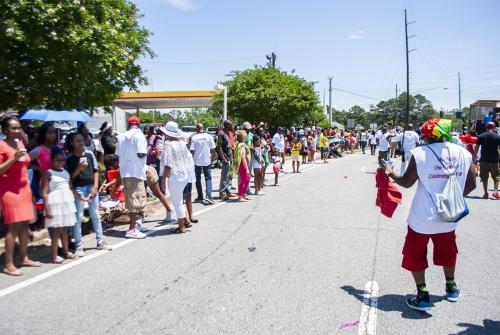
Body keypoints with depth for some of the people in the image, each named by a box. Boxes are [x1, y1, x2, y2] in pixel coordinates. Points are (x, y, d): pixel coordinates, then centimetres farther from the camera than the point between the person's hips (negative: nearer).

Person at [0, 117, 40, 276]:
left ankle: (24, 258, 19)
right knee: (14, 227, -8)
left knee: (24, 224, 9)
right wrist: (13, 158, -24)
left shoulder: (20, 143, 12)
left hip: (24, 188, 7)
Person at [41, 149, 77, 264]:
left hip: (67, 203, 6)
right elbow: (45, 193, -12)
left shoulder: (66, 172, 11)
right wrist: (47, 209, -18)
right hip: (55, 204, -6)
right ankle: (54, 256, 2)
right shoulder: (49, 173, -7)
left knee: (65, 229, 12)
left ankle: (66, 252, 21)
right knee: (56, 230, -4)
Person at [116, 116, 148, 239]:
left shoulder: (121, 136, 9)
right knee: (136, 200, -3)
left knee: (130, 199, 16)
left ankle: (136, 223, 28)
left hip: (124, 172, 7)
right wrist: (148, 150, 1)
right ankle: (131, 230, -3)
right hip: (136, 172, -7)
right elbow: (141, 154, -19)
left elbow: (118, 154, 12)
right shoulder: (139, 135, -10)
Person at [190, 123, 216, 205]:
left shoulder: (194, 138, -6)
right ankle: (208, 196, -13)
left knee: (198, 179, 13)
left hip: (197, 161, 0)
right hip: (207, 161, 1)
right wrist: (212, 159, 9)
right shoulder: (209, 136, -2)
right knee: (208, 178, 4)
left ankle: (200, 197, 19)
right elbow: (213, 150, -2)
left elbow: (192, 151, -8)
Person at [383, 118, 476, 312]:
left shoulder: (419, 153, -16)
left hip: (422, 218, -4)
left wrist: (390, 173, 9)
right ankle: (451, 288, 42)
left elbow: (406, 182, -9)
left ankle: (422, 296, 13)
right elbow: (470, 185, 4)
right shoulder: (463, 153, -4)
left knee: (415, 256, 12)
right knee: (447, 252, 26)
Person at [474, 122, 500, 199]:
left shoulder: (481, 136, 1)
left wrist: (474, 158, 7)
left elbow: (476, 149, 1)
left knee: (484, 177, 9)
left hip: (483, 160, 1)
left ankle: (486, 193, 10)